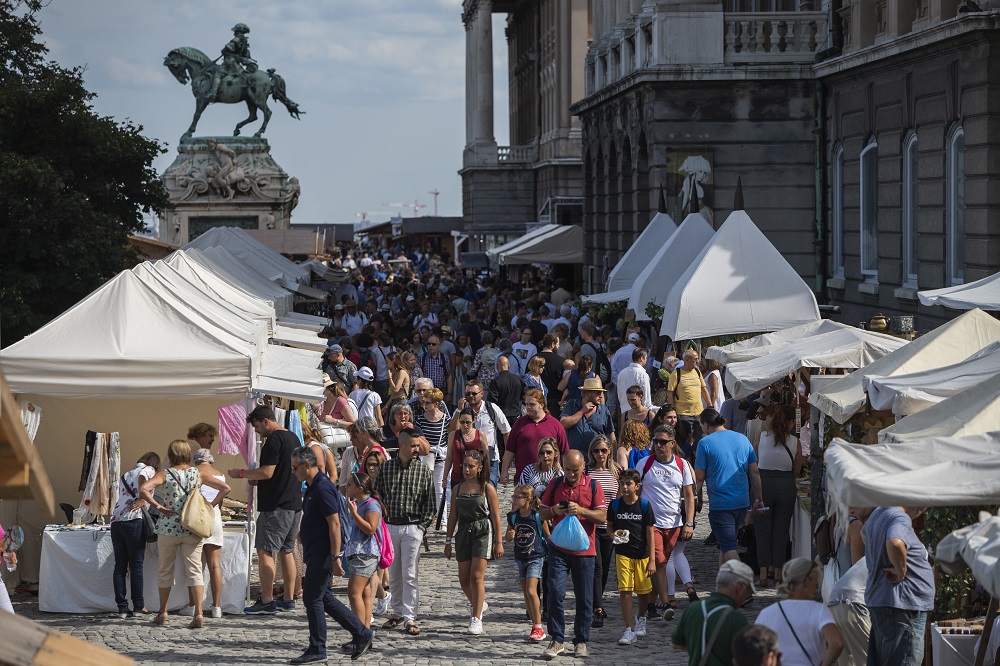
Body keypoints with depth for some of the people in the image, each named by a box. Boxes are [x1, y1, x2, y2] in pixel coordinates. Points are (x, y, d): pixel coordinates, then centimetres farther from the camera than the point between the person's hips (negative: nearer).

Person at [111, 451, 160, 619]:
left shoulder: (126, 474, 27)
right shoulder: (148, 470, 6)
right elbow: (143, 479, -16)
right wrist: (142, 500, -10)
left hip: (116, 521, 6)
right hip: (133, 521, -6)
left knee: (120, 566, 5)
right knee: (136, 566, 0)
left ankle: (122, 608, 3)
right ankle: (138, 606, 4)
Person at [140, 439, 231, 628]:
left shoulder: (165, 474, -3)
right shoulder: (198, 474, 3)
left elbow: (143, 489, -19)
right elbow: (225, 488, 2)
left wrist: (158, 507, -11)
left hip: (168, 529, -1)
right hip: (193, 529, 1)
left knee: (165, 570, 14)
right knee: (194, 570, 0)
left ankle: (163, 613, 23)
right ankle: (198, 613, -13)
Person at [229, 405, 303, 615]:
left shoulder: (274, 440, -14)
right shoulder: (293, 438, 16)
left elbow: (267, 472, -20)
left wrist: (241, 473, -8)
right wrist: (257, 478, 25)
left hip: (275, 506, -10)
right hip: (294, 504, 10)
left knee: (265, 551, -7)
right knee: (286, 551, 14)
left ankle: (266, 602, -10)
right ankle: (289, 599, 16)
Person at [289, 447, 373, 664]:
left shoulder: (323, 489, -18)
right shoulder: (312, 487, 14)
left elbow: (334, 524, -22)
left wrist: (335, 558, -23)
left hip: (322, 554, -10)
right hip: (315, 553, 10)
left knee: (312, 598, -4)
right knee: (323, 598, 13)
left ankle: (317, 650, 4)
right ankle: (361, 633, 18)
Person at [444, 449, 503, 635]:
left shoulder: (487, 488, -3)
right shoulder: (458, 489, 9)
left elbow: (496, 516, -2)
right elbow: (453, 516, 13)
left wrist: (499, 542, -4)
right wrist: (448, 541, 12)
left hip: (482, 532, -5)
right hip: (463, 532, 5)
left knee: (477, 577, -12)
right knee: (464, 579, 5)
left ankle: (476, 619, -8)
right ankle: (478, 605, 32)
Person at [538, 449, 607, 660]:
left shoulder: (593, 486, 1)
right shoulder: (555, 484, 6)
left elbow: (602, 516, -5)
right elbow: (542, 513, 10)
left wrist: (581, 510, -20)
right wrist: (554, 511, -12)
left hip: (584, 550, -1)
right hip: (559, 549, 1)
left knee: (584, 599, 4)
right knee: (555, 592, -11)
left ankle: (581, 641, 17)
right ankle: (557, 640, -2)